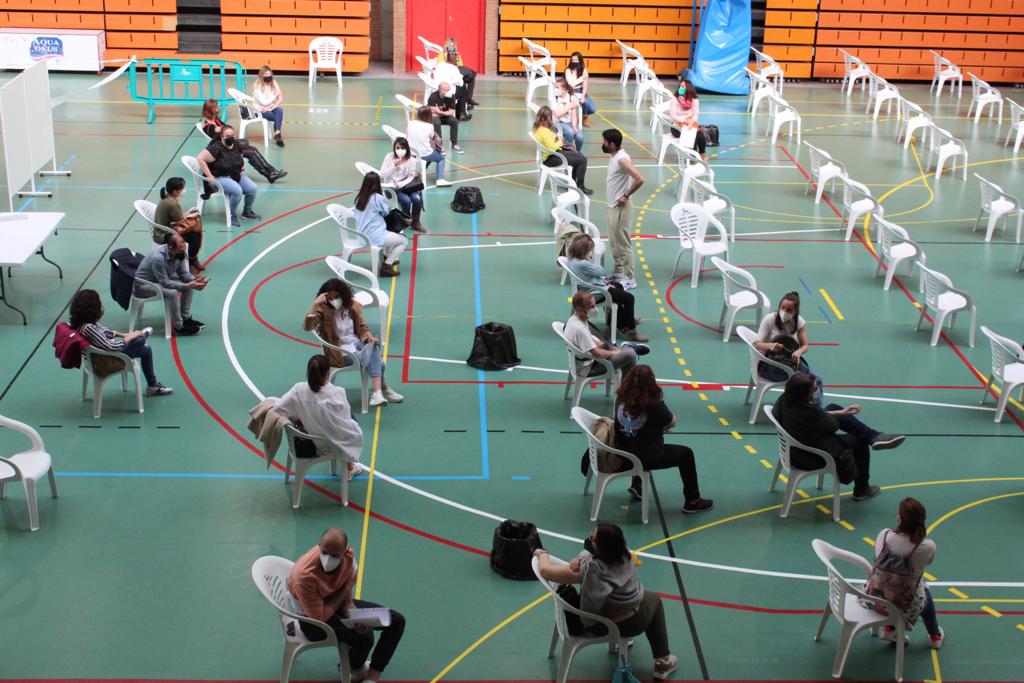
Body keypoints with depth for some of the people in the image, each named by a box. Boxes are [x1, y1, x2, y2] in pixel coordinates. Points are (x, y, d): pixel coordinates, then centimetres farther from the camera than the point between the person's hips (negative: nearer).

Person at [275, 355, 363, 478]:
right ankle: (349, 468, 45)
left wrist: (296, 418, -4)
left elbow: (277, 408, -20)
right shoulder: (337, 393, -29)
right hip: (335, 440, -4)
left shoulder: (299, 389, -21)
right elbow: (346, 418, -17)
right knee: (355, 430, 33)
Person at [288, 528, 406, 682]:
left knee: (397, 620, -1)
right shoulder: (304, 575, -35)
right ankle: (356, 669, 7)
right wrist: (348, 587, -21)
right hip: (313, 619, -6)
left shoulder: (348, 556, -18)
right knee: (364, 636, -29)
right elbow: (320, 617, -25)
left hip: (337, 604, 7)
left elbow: (346, 598, -7)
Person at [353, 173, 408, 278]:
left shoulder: (359, 198, 3)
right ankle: (386, 266, 1)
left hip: (361, 237, 8)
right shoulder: (378, 198, -16)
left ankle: (387, 257, 40)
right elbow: (386, 212, 1)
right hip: (375, 237, -8)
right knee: (404, 241, 8)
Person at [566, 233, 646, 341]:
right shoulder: (582, 264, -35)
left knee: (618, 286, 33)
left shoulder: (573, 259, -2)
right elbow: (600, 271, -21)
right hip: (596, 294, -11)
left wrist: (604, 281, 3)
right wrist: (591, 259, -15)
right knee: (628, 298, -6)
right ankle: (631, 331, 1)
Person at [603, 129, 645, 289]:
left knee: (623, 243, -4)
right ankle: (618, 272, 31)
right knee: (614, 242, 19)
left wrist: (626, 195, -18)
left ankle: (629, 278, 3)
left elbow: (639, 179, -29)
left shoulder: (622, 159, -21)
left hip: (621, 208, -10)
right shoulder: (614, 157, 8)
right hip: (612, 206, 10)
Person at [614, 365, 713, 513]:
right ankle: (692, 501, 25)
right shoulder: (654, 405, -23)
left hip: (622, 453, 6)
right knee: (686, 453, 16)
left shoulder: (620, 399, -9)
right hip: (646, 458, -6)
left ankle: (637, 485, 41)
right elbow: (672, 423, -5)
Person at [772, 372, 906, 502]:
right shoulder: (810, 411, -37)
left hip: (793, 450, 8)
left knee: (833, 407, 14)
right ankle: (861, 489, 35)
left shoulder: (784, 400, -15)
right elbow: (834, 426, -15)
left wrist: (841, 413, 6)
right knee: (859, 440, 16)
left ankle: (874, 436, 22)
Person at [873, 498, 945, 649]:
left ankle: (890, 628, 32)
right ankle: (935, 635, 52)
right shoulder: (928, 547, -22)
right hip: (909, 605, -2)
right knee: (925, 589, 34)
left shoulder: (884, 535, -18)